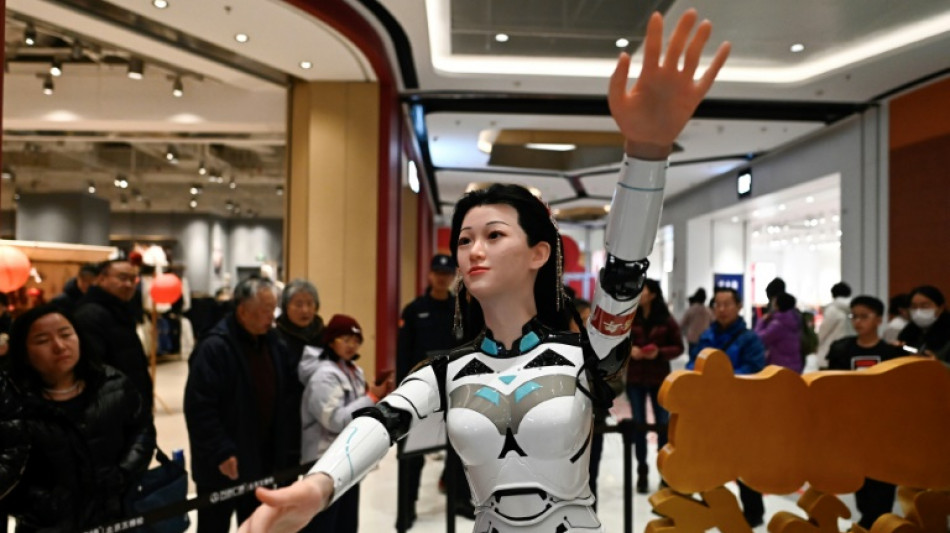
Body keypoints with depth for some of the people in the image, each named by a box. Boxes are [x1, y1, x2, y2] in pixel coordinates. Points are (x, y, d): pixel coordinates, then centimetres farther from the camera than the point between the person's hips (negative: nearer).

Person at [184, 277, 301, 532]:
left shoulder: (275, 346, 4)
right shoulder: (214, 348, -18)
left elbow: (289, 402, 10)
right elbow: (199, 408, -22)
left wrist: (287, 453, 5)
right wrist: (221, 452, -23)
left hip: (262, 461, 6)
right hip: (221, 465, -6)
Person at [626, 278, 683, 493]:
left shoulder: (666, 320, -4)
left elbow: (678, 347, 0)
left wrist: (660, 352, -16)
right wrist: (629, 349, -15)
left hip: (659, 379, -1)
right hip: (634, 379, 1)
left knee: (663, 424, 7)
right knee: (639, 424, 7)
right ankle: (642, 472, 17)